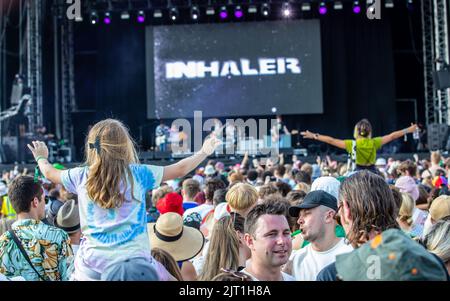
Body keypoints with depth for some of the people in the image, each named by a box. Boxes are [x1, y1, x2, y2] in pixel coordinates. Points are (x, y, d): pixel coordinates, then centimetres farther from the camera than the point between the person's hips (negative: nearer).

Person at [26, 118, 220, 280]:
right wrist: (205, 152, 20)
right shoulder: (138, 174, -5)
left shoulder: (81, 176, 3)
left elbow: (50, 173, 22)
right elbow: (180, 170, 4)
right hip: (132, 260, -2)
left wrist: (41, 158, 45)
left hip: (91, 264, 2)